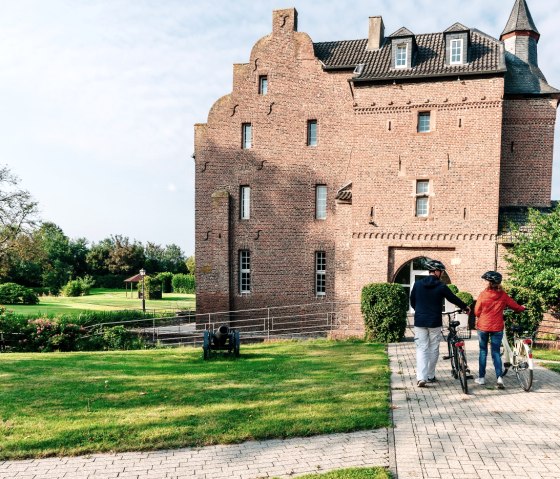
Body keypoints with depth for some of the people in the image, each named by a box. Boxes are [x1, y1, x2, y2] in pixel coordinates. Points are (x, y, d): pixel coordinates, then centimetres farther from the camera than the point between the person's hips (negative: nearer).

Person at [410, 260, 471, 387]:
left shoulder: (417, 284, 2)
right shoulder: (441, 286, -6)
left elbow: (412, 302, 10)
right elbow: (454, 299, 6)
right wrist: (465, 307, 25)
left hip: (419, 322, 2)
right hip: (434, 322, -2)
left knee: (421, 349, 1)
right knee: (434, 349, 12)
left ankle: (421, 377, -11)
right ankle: (430, 376, 21)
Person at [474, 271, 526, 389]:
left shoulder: (483, 294, -9)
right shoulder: (503, 295, -3)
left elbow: (477, 312, -5)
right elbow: (516, 307, 7)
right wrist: (522, 308, 30)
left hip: (483, 326, -1)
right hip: (497, 328, 1)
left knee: (483, 351, 11)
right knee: (496, 352, 9)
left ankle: (481, 377, 15)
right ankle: (499, 377, -5)